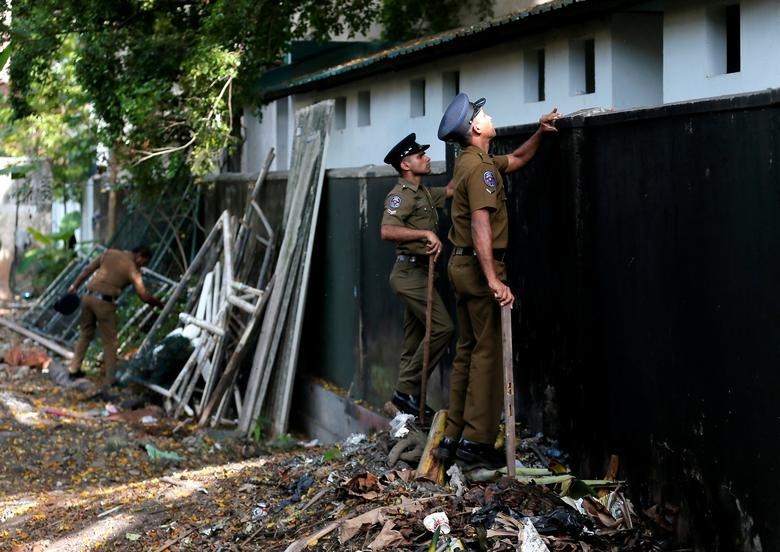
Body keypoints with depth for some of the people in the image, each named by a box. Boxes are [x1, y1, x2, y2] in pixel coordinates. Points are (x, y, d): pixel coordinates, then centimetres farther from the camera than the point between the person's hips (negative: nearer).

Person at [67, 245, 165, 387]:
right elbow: (144, 296, -5)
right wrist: (161, 304, 8)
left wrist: (75, 286, 21)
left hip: (89, 296, 6)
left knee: (85, 334, 22)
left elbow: (88, 269, 14)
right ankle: (110, 380, 6)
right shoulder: (132, 269, -2)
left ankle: (74, 369, 29)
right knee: (110, 341, 5)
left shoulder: (110, 253, 12)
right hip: (104, 302, -6)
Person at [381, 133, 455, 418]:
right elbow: (387, 231, -27)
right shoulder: (401, 194, -13)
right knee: (441, 328, -13)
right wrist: (426, 233, -28)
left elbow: (450, 190, 28)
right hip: (410, 271, -9)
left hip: (417, 273, 9)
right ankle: (407, 389, -9)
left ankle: (408, 395, 13)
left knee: (415, 340, 10)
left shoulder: (424, 193, 16)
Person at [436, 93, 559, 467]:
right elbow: (481, 226, -26)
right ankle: (477, 441, -8)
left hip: (462, 266, 10)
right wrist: (493, 281, -31)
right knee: (488, 352, -7)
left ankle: (453, 437, 14)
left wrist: (539, 133, 19)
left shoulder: (471, 162, 15)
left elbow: (517, 160, 33)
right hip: (479, 267, -10)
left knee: (468, 350, 12)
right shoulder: (480, 167, -16)